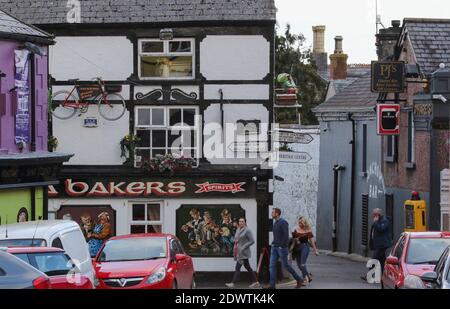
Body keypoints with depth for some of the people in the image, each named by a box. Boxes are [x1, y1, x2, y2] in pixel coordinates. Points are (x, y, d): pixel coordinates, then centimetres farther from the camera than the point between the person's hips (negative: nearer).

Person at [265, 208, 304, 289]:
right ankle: (272, 284, -3)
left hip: (282, 248, -9)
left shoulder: (283, 222, -14)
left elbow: (286, 235, -20)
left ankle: (299, 279, 13)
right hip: (275, 247, 9)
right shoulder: (275, 223, 14)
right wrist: (274, 243, 16)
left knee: (285, 265, -2)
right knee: (272, 265, -1)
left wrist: (282, 246, -22)